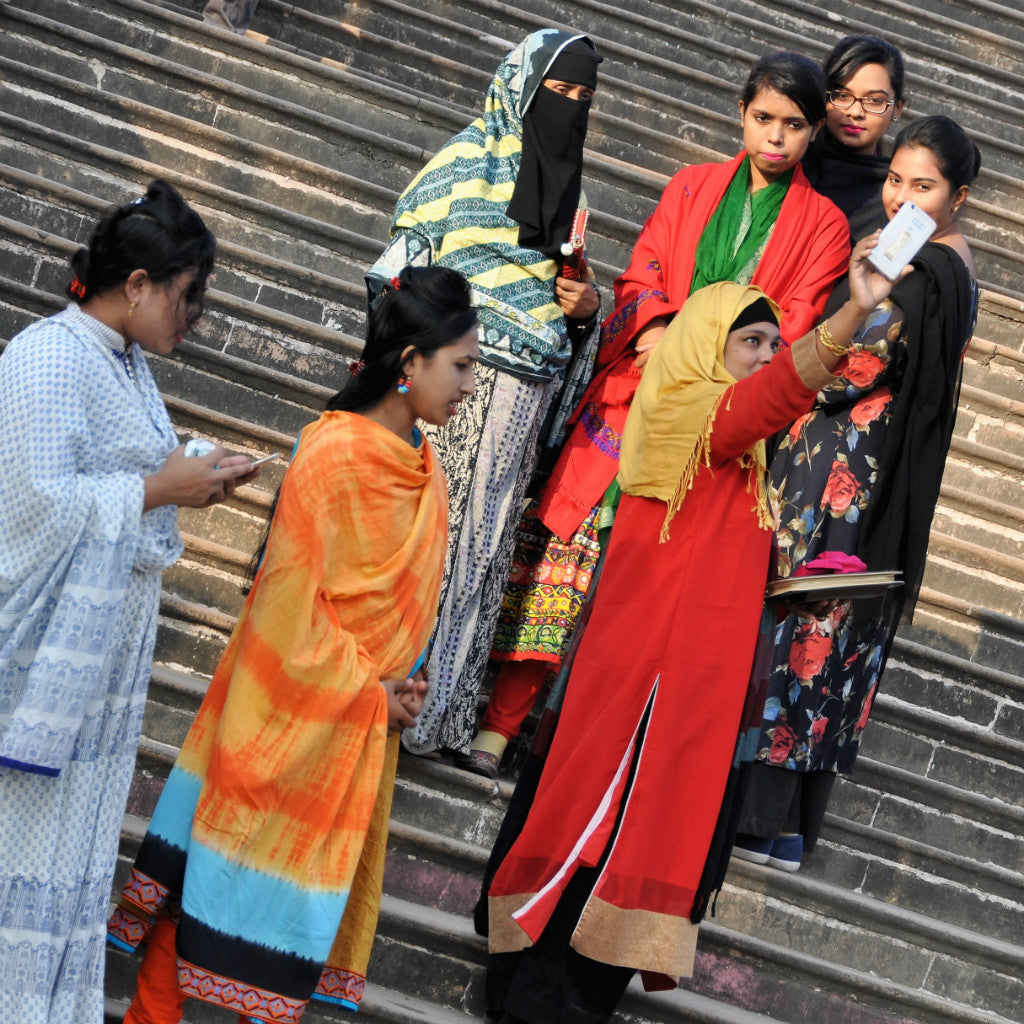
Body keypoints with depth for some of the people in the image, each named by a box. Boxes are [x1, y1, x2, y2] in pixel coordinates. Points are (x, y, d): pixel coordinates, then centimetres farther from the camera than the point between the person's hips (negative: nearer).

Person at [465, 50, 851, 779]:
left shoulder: (823, 225, 8)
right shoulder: (693, 187, 15)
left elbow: (791, 331, 0)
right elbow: (641, 276, 11)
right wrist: (661, 331, -11)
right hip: (636, 396, 2)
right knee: (567, 545, -7)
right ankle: (500, 723, -4)